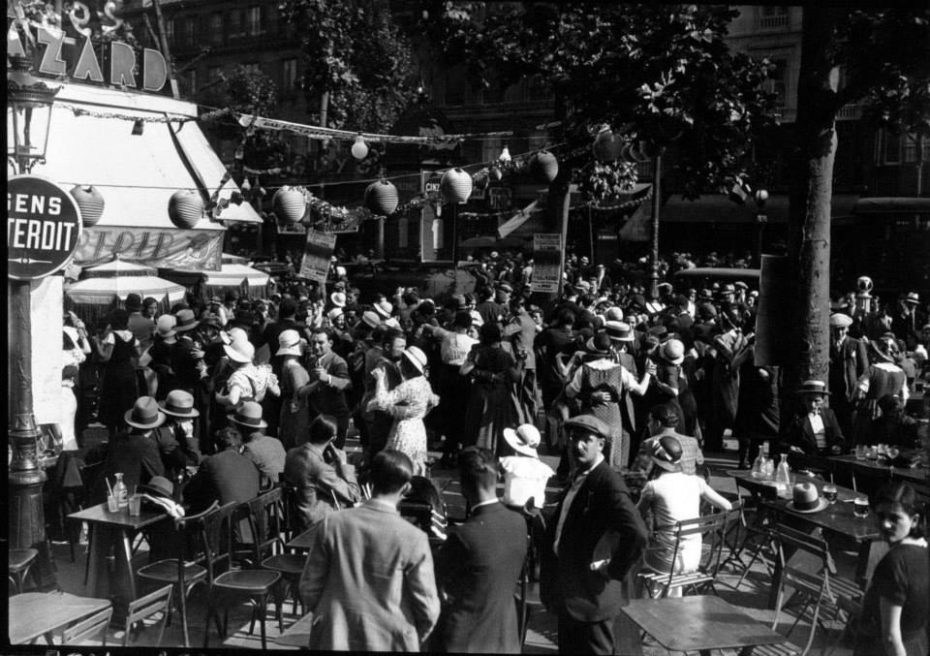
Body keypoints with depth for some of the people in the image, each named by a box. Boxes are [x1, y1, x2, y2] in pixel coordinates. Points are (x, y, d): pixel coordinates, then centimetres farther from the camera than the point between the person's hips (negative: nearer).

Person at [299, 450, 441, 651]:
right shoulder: (413, 539, -16)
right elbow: (427, 608, -11)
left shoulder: (332, 524, -9)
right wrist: (415, 638, 9)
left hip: (334, 639, 2)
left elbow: (309, 588, -1)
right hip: (388, 642, -2)